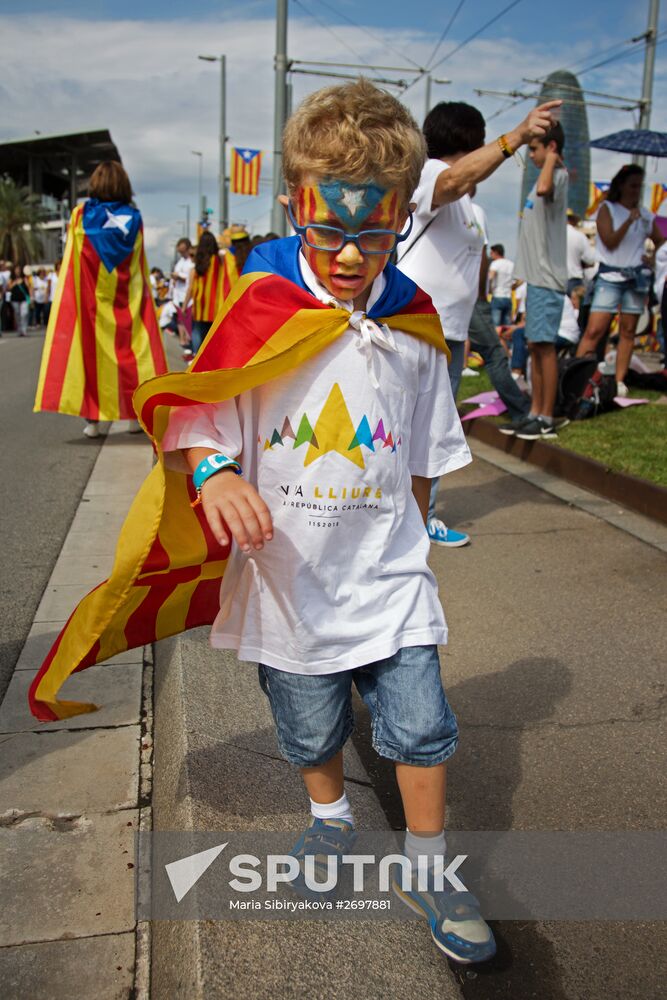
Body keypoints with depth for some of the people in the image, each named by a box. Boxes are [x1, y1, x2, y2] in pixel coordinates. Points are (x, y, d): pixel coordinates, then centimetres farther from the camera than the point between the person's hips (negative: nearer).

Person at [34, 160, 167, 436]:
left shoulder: (81, 215, -2)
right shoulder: (134, 218, 0)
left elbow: (72, 264, 1)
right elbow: (140, 267, 5)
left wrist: (78, 297, 9)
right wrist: (144, 294, 14)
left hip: (91, 299, -1)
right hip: (127, 300, 1)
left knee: (91, 348, 4)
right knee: (131, 347, 8)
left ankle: (93, 418, 1)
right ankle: (137, 413, 9)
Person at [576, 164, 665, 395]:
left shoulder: (646, 215, 14)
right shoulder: (607, 209, 3)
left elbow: (661, 242, 25)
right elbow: (610, 242, -9)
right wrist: (629, 220, -17)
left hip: (637, 277, 4)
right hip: (610, 276, -4)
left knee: (628, 331, 3)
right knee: (594, 330, -13)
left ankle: (620, 381, 6)